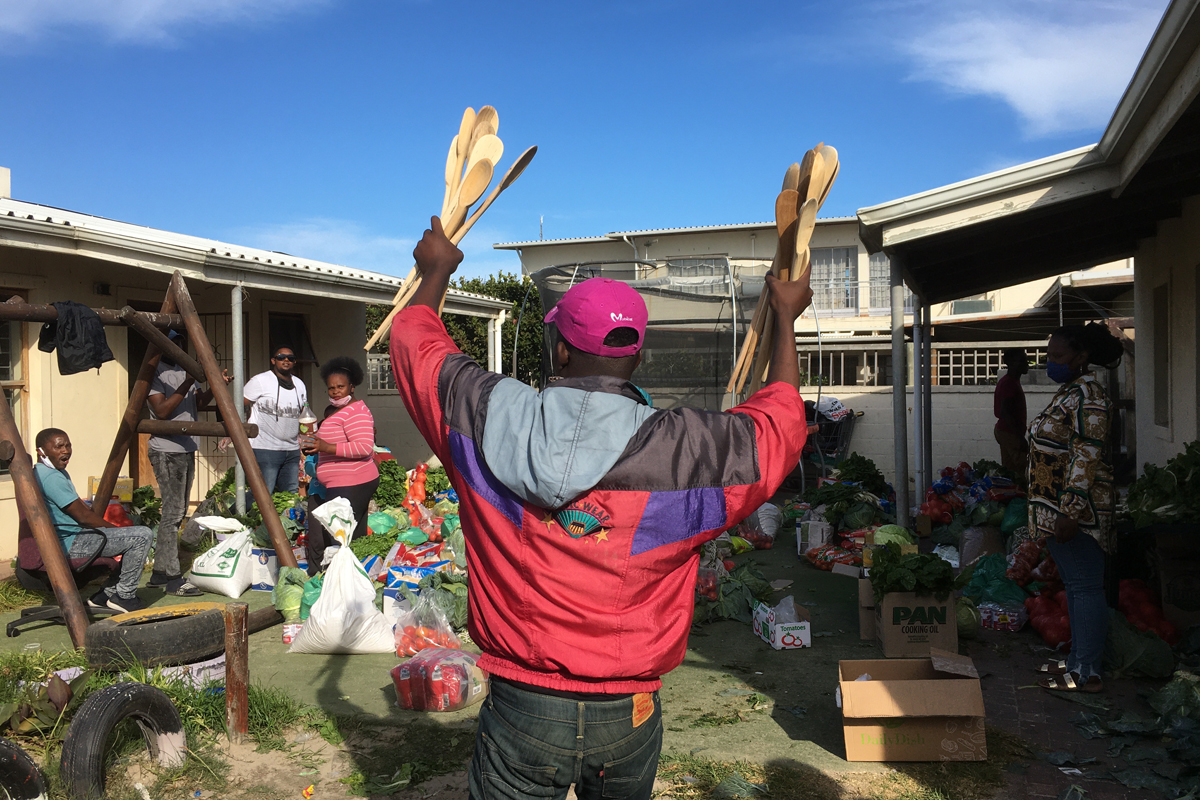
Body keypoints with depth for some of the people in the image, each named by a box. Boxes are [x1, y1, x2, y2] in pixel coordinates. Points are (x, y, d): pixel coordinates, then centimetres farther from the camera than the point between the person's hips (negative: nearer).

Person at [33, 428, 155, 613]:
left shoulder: (59, 472, 16)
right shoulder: (51, 477, -18)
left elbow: (86, 508, 17)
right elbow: (83, 517, -19)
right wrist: (114, 528, -6)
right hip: (70, 544, -11)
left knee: (133, 540, 19)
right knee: (143, 536, -18)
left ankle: (108, 593, 17)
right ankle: (124, 596, -7)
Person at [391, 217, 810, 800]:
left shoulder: (488, 418, -13)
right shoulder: (690, 450, -15)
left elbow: (415, 340, 7)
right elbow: (778, 421, 7)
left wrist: (437, 271, 27)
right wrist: (785, 316, 21)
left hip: (521, 708, -1)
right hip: (626, 716, 2)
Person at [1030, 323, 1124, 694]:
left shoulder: (1087, 394, -16)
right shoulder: (1068, 392, 16)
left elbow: (1087, 455, -22)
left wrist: (1071, 511, -26)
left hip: (1078, 508, -10)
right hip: (1059, 508, 10)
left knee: (1084, 586, -4)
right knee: (1073, 584, 16)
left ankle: (1088, 673, 2)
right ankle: (1077, 660, 26)